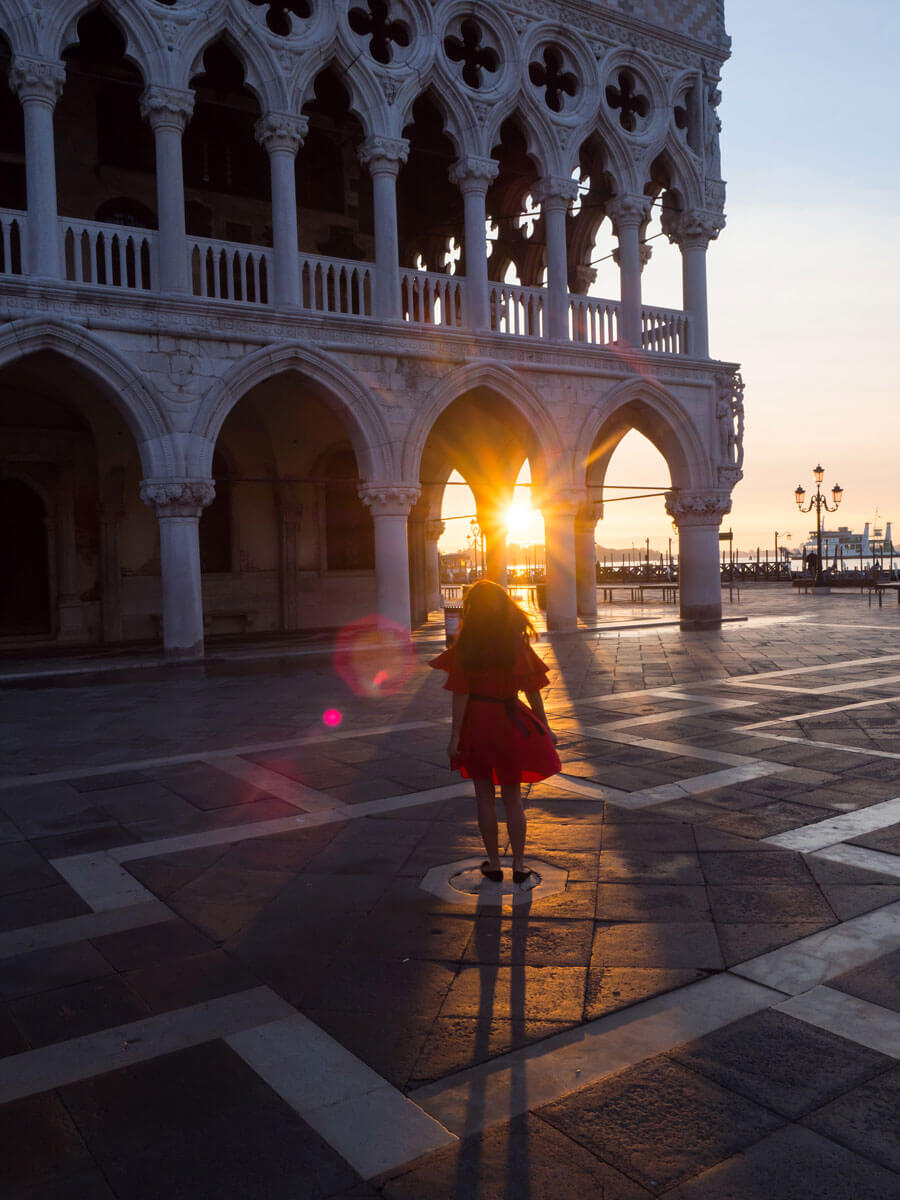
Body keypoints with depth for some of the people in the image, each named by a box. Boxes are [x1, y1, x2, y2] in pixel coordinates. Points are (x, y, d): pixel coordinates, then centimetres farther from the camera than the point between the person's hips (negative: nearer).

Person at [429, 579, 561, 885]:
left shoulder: (466, 647, -11)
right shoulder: (518, 645, -6)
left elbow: (461, 693, -13)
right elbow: (532, 691, -2)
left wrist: (455, 734, -8)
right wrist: (545, 728, 8)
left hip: (477, 723, -1)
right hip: (510, 724, 1)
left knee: (484, 797, 12)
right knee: (512, 798, 14)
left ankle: (493, 864, 20)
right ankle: (519, 865, 18)